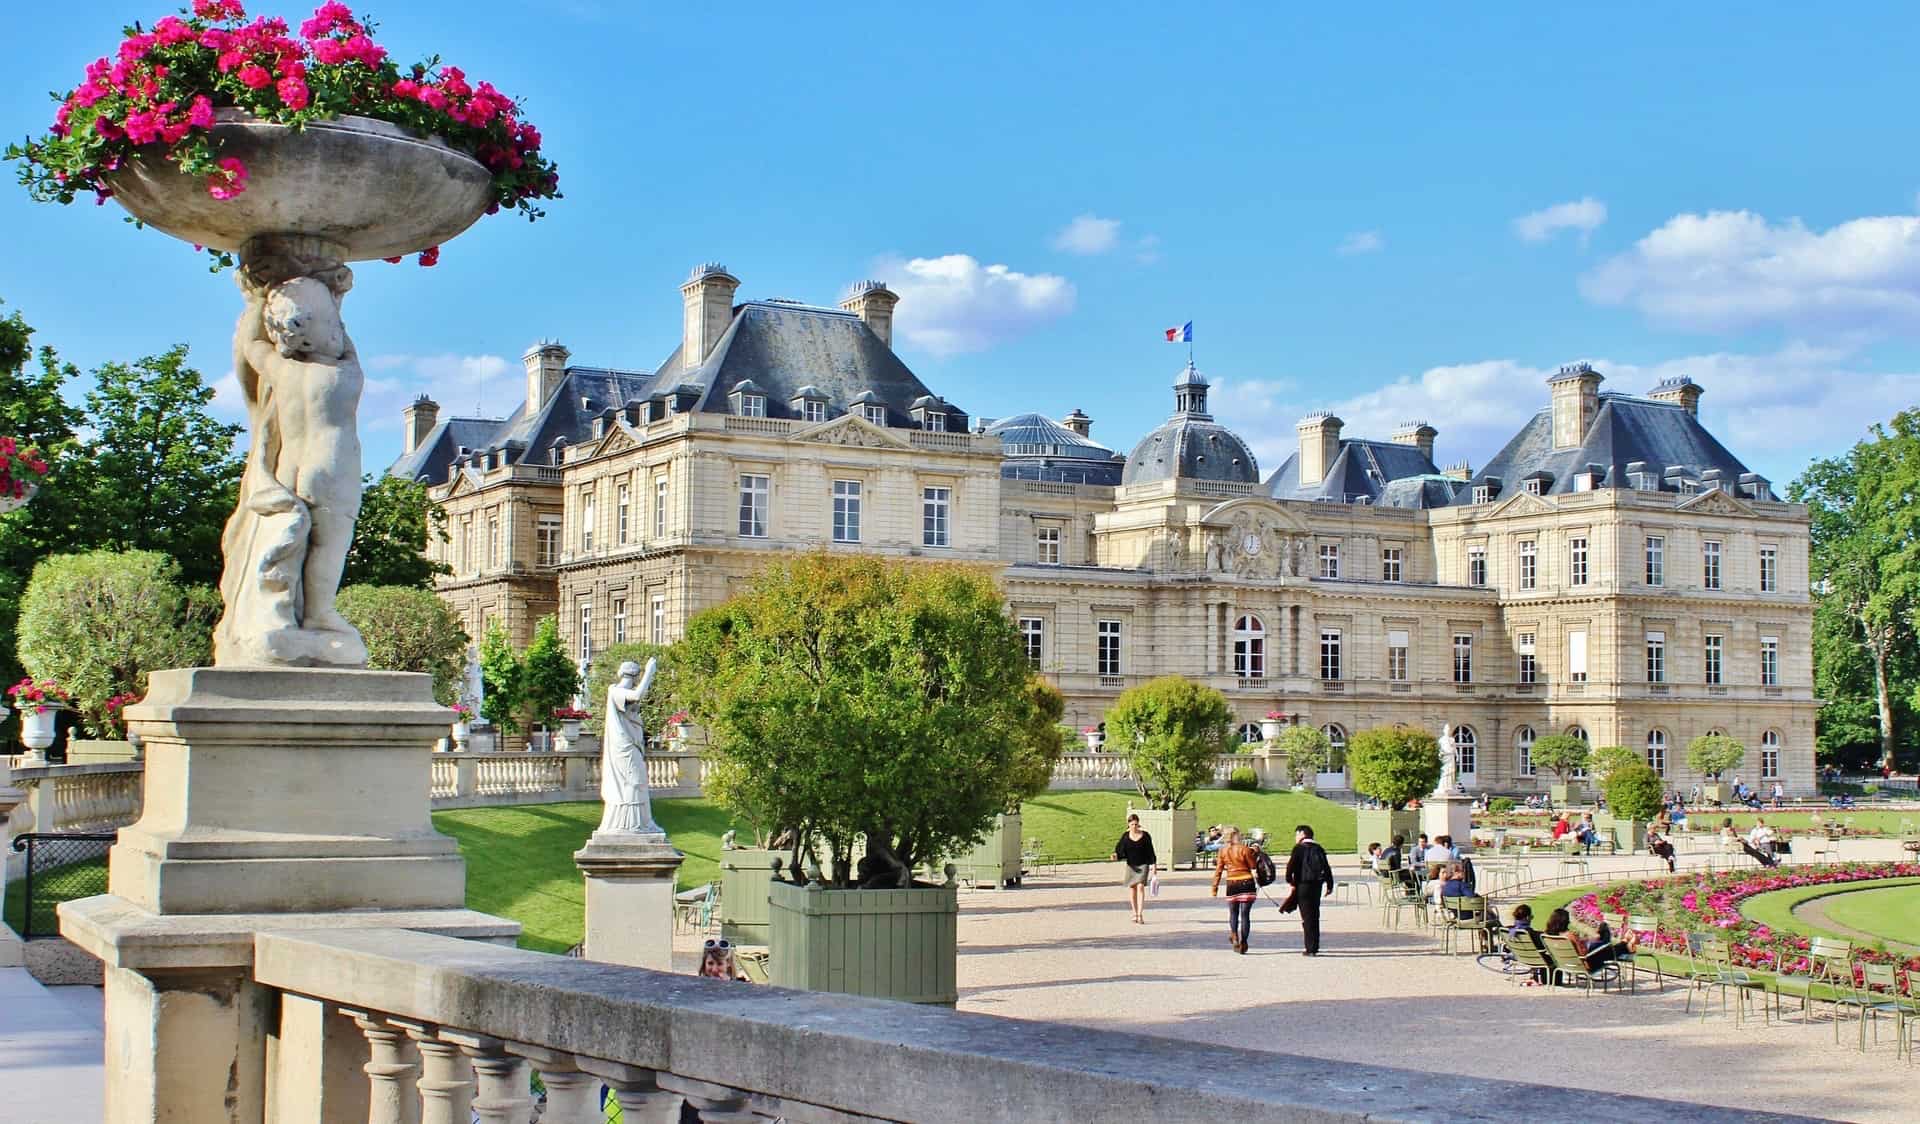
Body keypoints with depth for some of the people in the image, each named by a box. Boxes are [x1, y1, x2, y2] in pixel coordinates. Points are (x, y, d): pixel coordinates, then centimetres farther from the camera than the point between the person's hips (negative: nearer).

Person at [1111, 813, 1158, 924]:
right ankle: (1135, 913, 22)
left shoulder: (1145, 835, -3)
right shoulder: (1125, 836, 1)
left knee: (1140, 886, -15)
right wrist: (1116, 856, -21)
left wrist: (1153, 864, -1)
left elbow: (1150, 851, 1)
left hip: (1143, 865, -3)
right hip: (1131, 865, 3)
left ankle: (1140, 915, -17)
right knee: (1132, 888, 7)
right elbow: (1120, 849, 0)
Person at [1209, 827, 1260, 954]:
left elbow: (1218, 870, 2)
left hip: (1231, 883, 2)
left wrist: (1215, 888, 6)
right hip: (1246, 882, -2)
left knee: (1233, 913, 17)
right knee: (1245, 914, 2)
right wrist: (1255, 853, 10)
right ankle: (1243, 943, 0)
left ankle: (1234, 936, -4)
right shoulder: (1244, 849, -8)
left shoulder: (1223, 850, 1)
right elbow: (1252, 865, -2)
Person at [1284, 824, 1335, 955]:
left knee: (1307, 917, -4)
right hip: (1317, 885, 6)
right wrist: (1330, 884, 16)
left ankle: (1310, 948, -7)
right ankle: (1314, 947, 21)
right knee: (1315, 916, 15)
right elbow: (1327, 867, 10)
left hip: (1303, 885, -6)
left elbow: (1291, 865, -14)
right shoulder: (1318, 849, 11)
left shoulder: (1299, 848, -5)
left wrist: (1290, 880, -4)